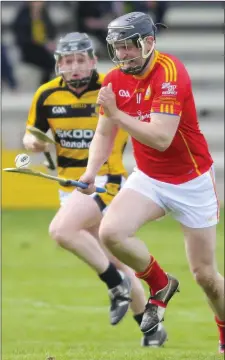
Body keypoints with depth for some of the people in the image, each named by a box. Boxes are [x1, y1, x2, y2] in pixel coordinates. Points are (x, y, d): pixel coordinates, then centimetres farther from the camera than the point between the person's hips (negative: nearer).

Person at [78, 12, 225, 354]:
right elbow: (104, 134, 6)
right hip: (149, 180, 5)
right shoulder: (115, 79, -2)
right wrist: (91, 171, -11)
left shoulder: (170, 73, -22)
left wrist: (116, 113, -30)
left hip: (191, 181, -5)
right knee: (110, 231, -22)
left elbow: (161, 139, -29)